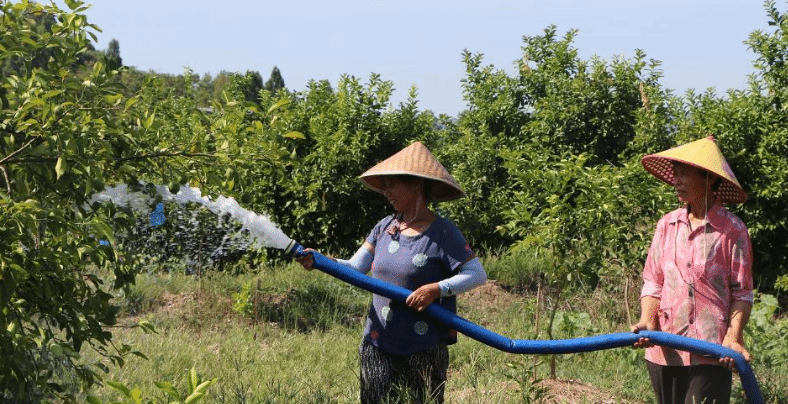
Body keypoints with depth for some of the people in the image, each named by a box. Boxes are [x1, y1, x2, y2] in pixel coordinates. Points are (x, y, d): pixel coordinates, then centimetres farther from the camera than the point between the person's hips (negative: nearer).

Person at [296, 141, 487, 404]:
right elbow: (355, 268, 4)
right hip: (379, 345, 5)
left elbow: (477, 274, -10)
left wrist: (436, 289, -21)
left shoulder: (442, 233, -7)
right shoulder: (385, 227, 9)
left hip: (424, 350, -4)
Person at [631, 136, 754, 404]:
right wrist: (647, 321, -6)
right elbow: (653, 283, 11)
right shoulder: (666, 225, 10)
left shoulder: (732, 230, -2)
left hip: (710, 352, -4)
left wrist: (733, 337, -15)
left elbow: (742, 292, -2)